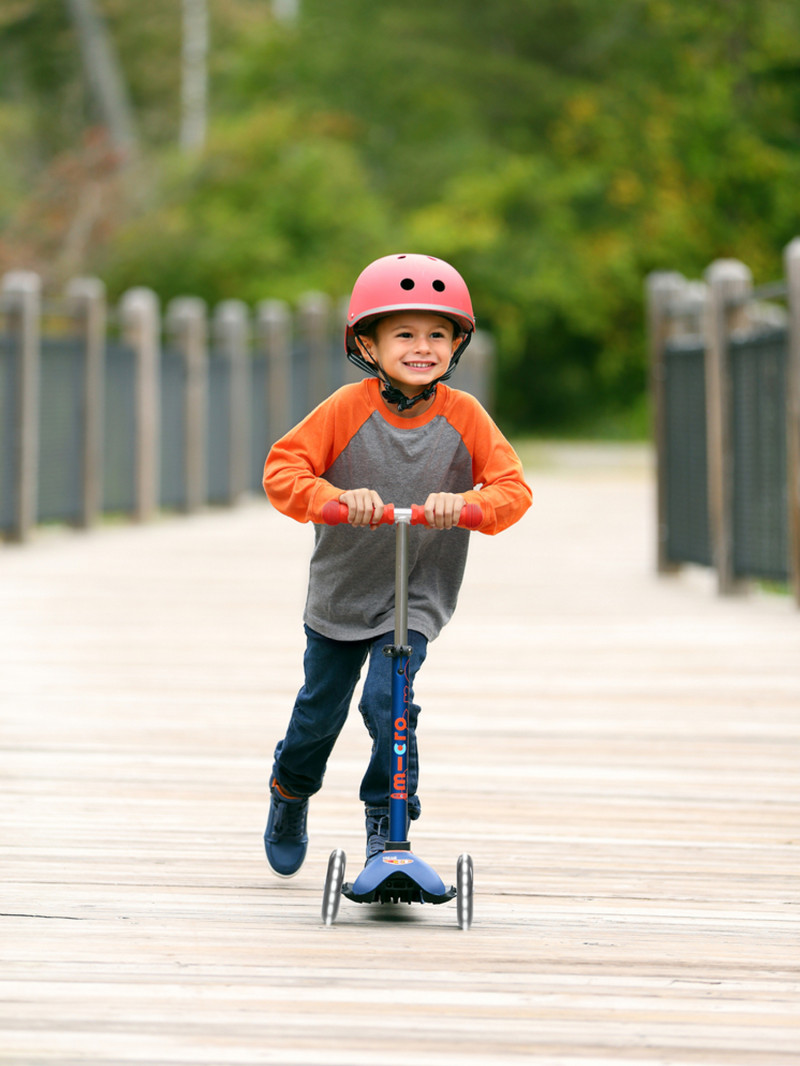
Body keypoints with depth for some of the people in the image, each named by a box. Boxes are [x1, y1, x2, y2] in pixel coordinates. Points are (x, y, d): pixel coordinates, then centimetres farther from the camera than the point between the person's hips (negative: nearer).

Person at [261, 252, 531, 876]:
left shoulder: (464, 417, -9)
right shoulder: (347, 410, -13)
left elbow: (513, 488, -14)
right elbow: (283, 471, -17)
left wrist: (464, 503, -35)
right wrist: (338, 498, -35)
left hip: (417, 597, -1)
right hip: (340, 590, 1)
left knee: (387, 698, -21)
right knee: (319, 712, 13)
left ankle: (387, 825, -3)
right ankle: (291, 793, 45)